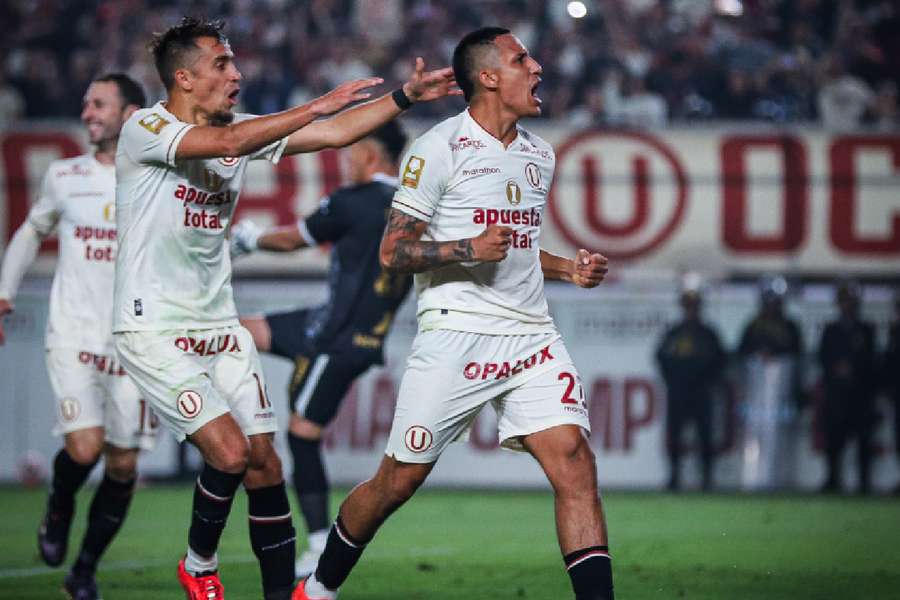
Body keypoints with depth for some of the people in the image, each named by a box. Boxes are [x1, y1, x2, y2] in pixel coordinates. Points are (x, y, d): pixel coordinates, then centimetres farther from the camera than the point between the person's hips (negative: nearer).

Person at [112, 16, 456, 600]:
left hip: (219, 326, 7)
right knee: (229, 452, -16)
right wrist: (319, 105, -31)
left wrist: (406, 95, 0)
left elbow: (335, 133, 9)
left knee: (264, 460, 2)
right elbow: (225, 144, -29)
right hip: (155, 329, -7)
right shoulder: (145, 128, -13)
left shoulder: (244, 128, 8)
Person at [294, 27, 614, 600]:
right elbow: (393, 252, -7)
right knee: (399, 479, 3)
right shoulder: (439, 149, -6)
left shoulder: (540, 154, 15)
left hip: (531, 335, 5)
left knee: (574, 461, -13)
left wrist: (569, 268, 12)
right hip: (456, 334, -5)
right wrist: (470, 249, -20)